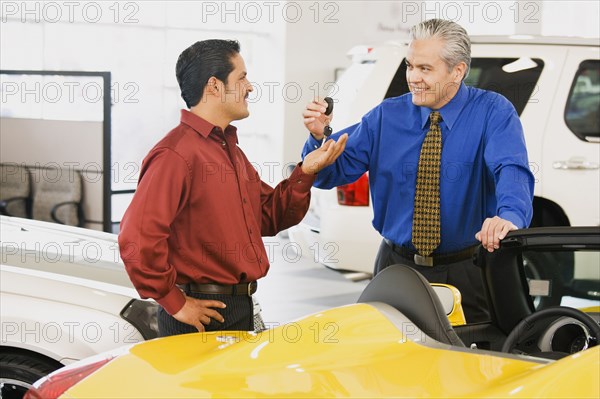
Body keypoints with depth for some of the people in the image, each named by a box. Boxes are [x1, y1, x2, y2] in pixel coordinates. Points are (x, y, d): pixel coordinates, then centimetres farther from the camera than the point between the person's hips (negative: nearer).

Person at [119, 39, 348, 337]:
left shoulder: (231, 150, 17)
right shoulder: (176, 155, -16)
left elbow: (270, 217, 17)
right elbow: (137, 239, -25)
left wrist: (305, 172, 3)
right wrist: (174, 303, -18)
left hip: (240, 311, 9)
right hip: (200, 317, -9)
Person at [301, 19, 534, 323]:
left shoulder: (493, 112, -8)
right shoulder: (386, 117, 1)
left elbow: (512, 170, -26)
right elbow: (330, 173, 2)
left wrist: (509, 216, -48)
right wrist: (319, 137, -20)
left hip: (467, 275, -2)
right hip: (397, 268, 2)